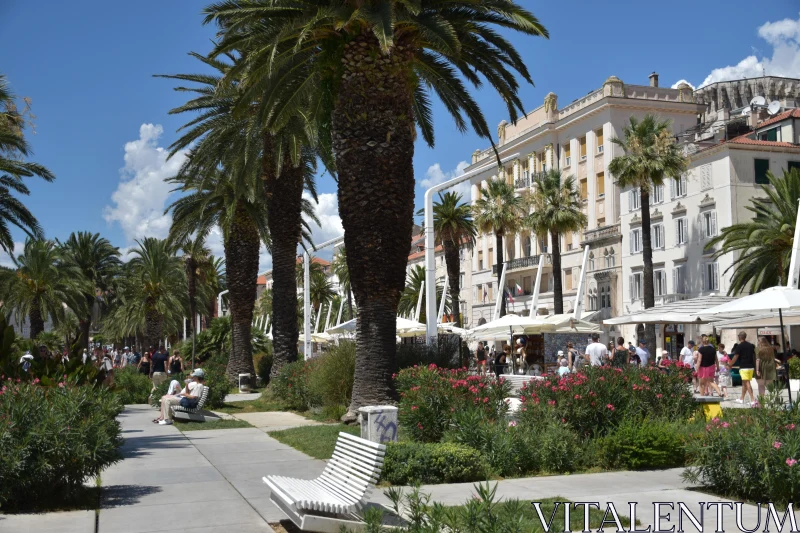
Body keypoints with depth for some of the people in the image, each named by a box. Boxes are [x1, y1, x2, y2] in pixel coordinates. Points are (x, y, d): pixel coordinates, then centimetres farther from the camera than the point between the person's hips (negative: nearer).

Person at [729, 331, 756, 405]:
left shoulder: (739, 346, -8)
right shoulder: (751, 345, 11)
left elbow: (735, 357, -8)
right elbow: (754, 356, 15)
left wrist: (730, 365, 4)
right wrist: (755, 366, 23)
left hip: (743, 367, -7)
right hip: (751, 366, 7)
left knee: (747, 383, -9)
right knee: (744, 383, 16)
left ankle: (753, 399, -18)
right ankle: (741, 399, 24)